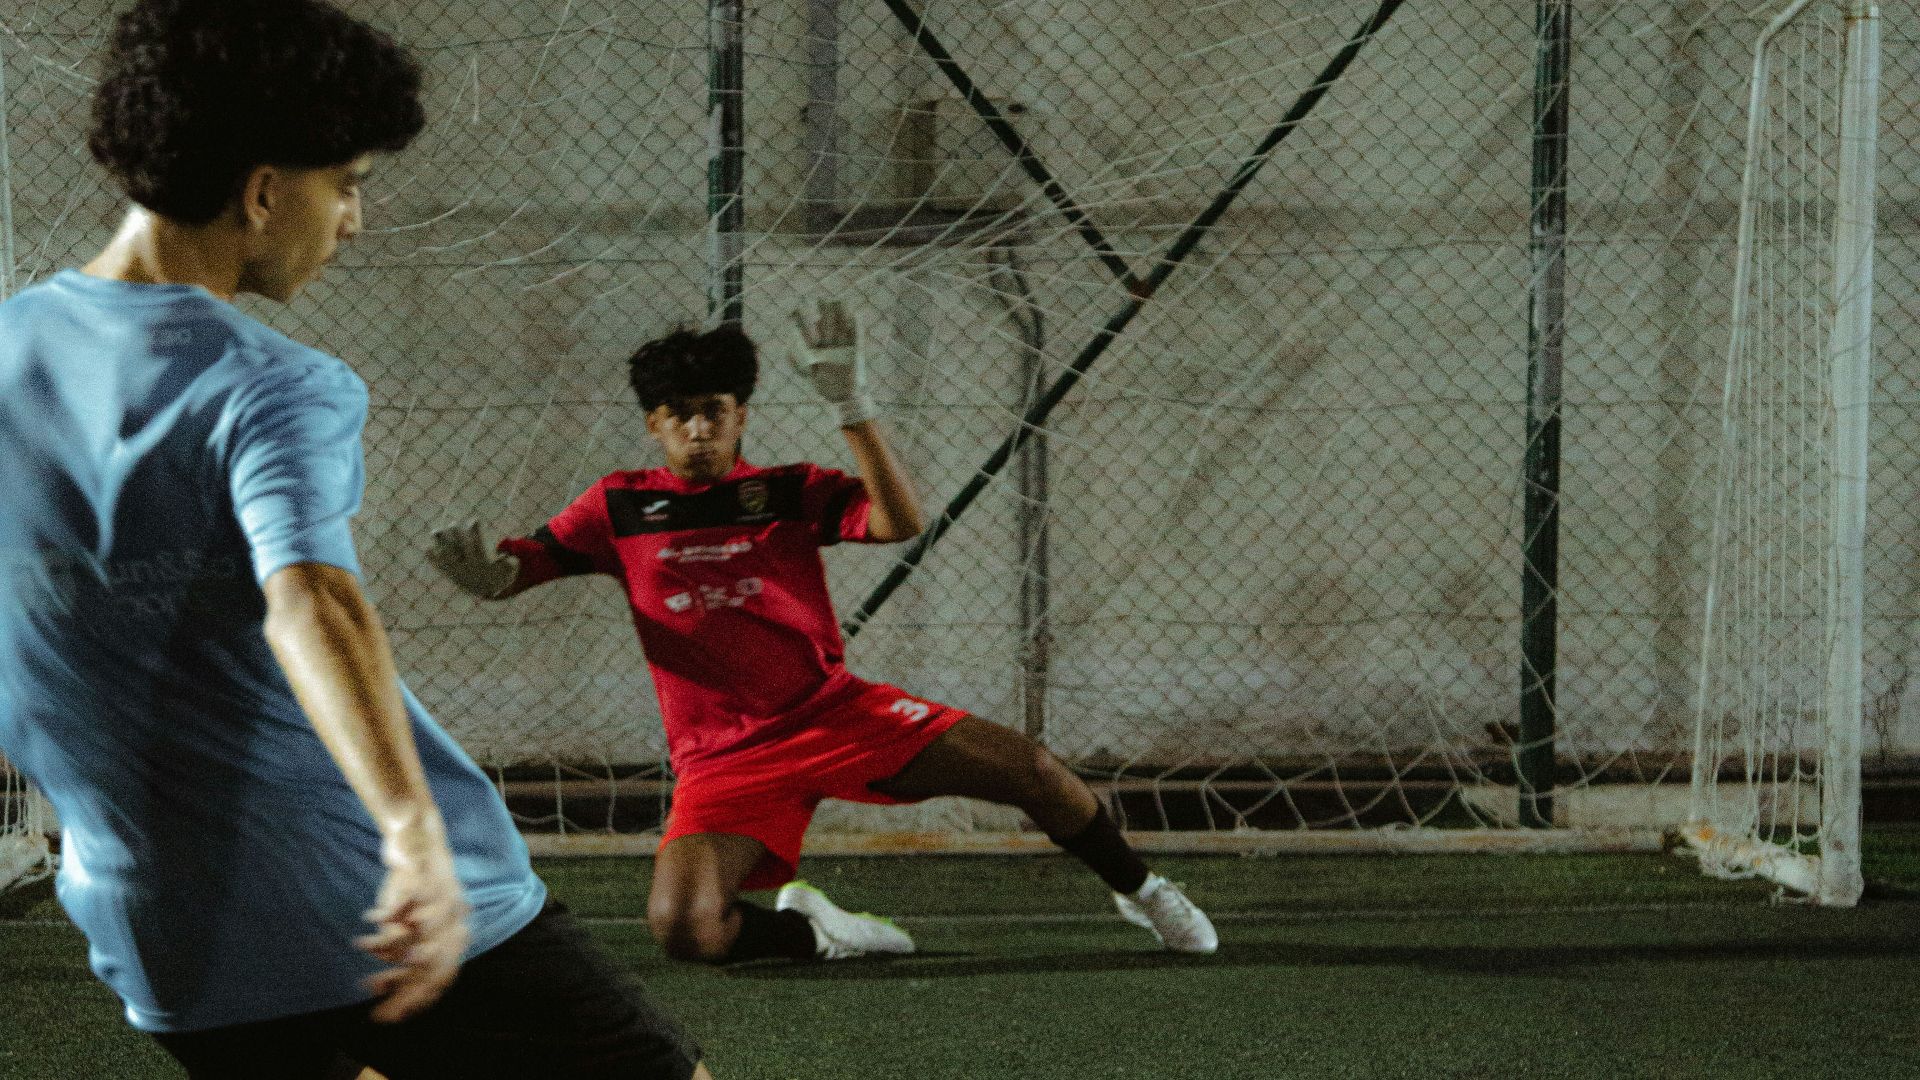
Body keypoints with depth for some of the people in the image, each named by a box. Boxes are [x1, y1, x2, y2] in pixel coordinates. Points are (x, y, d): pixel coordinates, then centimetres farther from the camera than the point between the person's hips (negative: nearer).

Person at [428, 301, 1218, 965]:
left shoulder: (788, 492, 1)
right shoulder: (621, 506, 3)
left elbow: (900, 522, -15)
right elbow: (515, 569, 1)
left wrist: (852, 408, -24)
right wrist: (480, 567, -24)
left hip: (836, 711, 1)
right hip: (724, 756, 0)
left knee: (1034, 772, -8)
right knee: (682, 928, -28)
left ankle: (1138, 890, 23)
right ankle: (813, 931, 6)